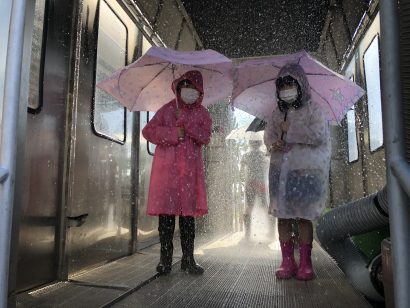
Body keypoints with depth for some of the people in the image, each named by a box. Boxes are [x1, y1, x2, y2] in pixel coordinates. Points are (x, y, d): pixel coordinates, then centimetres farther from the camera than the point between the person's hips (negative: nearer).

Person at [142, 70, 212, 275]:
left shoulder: (202, 114, 12)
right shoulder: (167, 109, 12)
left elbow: (205, 137, -4)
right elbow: (148, 131, 1)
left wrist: (185, 121, -14)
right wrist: (174, 133, -10)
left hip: (189, 169, 0)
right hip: (166, 167, 0)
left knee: (188, 213, 2)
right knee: (165, 212, -1)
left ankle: (188, 259, 14)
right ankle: (165, 258, 11)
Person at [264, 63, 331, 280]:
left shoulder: (312, 109, 2)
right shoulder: (277, 113, 16)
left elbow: (319, 134, -11)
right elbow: (268, 134, 13)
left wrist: (290, 130, -8)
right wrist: (274, 144, -9)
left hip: (306, 170, -4)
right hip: (280, 170, 4)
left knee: (304, 217, -1)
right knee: (282, 216, 4)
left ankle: (305, 263, 12)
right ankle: (287, 262, 15)